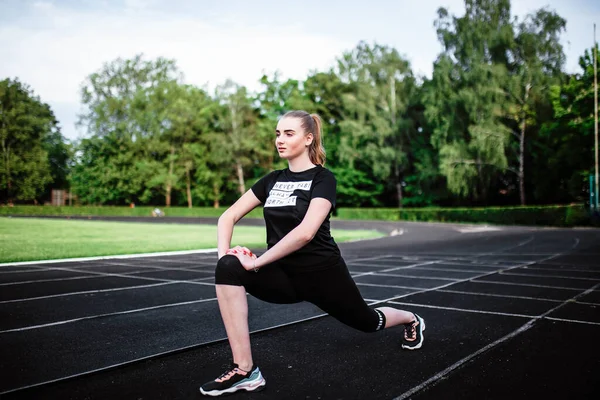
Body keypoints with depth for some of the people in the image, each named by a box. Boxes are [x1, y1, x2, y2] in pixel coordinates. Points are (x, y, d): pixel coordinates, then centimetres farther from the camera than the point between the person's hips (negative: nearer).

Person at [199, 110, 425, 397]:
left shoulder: (323, 178, -13)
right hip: (284, 274, 4)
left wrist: (257, 261, -24)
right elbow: (228, 216, 3)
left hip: (322, 273, -4)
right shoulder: (272, 180, 5)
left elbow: (305, 232, -28)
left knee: (368, 322, 19)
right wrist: (224, 254, -15)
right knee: (229, 269, -25)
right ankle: (244, 371, -21)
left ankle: (412, 321, 58)